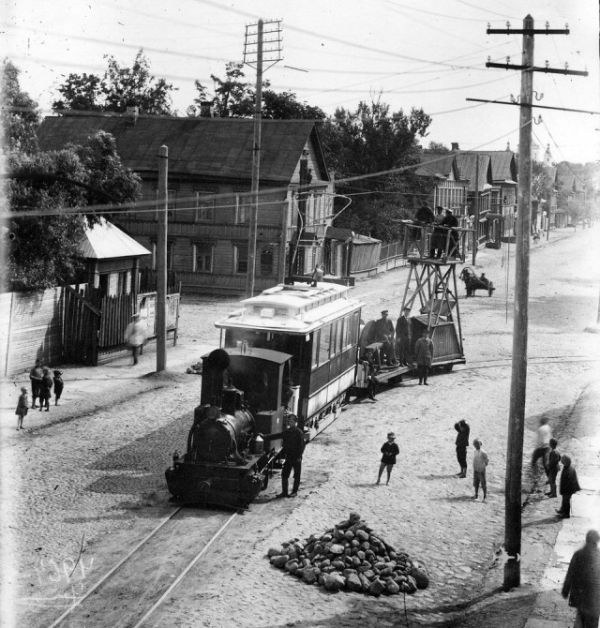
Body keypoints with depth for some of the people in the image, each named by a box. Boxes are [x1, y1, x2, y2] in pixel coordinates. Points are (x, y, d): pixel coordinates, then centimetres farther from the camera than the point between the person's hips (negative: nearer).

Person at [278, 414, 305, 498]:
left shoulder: (299, 432, -12)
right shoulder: (286, 432, 7)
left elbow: (302, 446, -13)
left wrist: (299, 456, -16)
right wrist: (283, 453, 8)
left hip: (296, 457, -6)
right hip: (288, 457, 6)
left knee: (296, 476, 6)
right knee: (284, 474, 5)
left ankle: (294, 492, 17)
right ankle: (284, 492, 12)